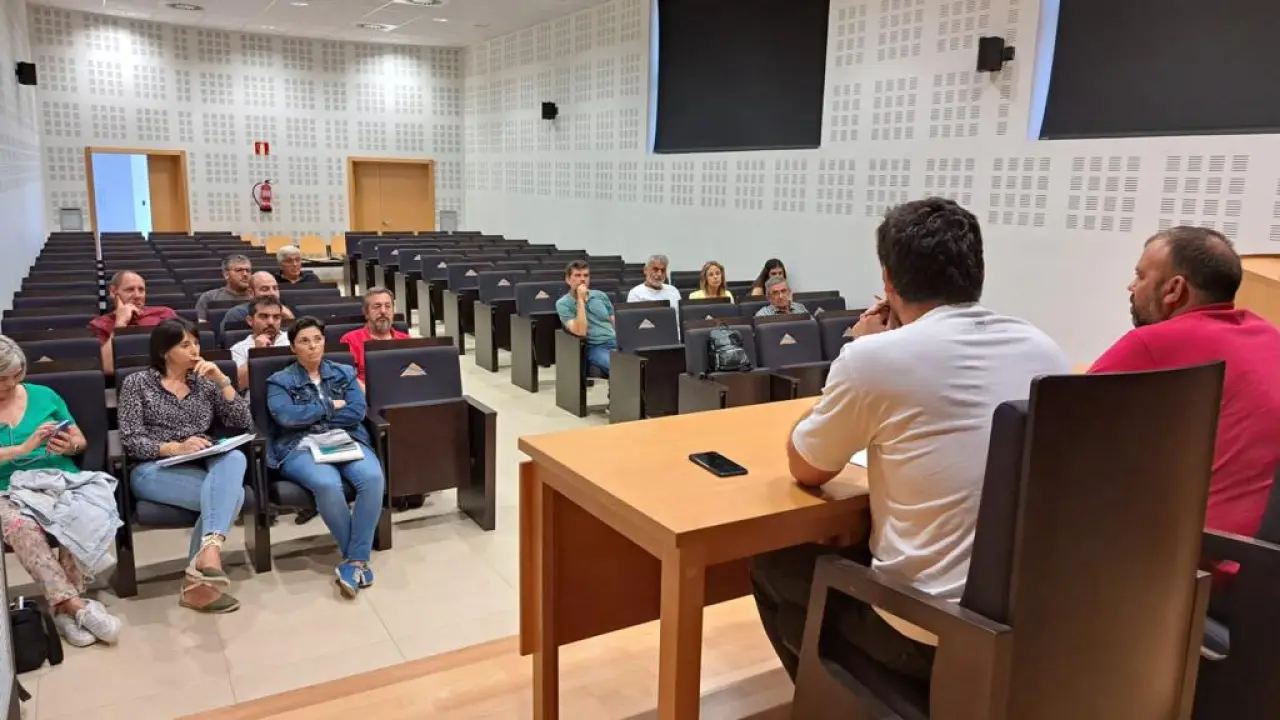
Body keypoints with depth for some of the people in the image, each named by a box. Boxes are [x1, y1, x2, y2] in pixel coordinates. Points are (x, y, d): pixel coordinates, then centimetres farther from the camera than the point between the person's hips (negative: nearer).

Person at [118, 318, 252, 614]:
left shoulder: (204, 383, 16)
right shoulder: (137, 383, 6)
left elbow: (243, 424, 5)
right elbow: (131, 442, -4)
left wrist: (221, 379, -2)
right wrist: (174, 448, -21)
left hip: (202, 467, 4)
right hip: (154, 470, -3)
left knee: (235, 459, -34)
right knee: (229, 492, -31)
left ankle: (209, 549, -44)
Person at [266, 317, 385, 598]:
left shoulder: (345, 373, 17)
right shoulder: (280, 381, 11)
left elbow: (357, 412, 1)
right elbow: (286, 417, -10)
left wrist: (310, 417, -3)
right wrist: (331, 406, -3)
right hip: (301, 448, -2)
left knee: (373, 478, -31)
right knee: (327, 484, -36)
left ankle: (354, 561, -24)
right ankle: (359, 559, -18)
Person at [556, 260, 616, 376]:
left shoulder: (600, 295, 16)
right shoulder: (563, 304, -1)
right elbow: (580, 331, -15)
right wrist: (580, 300, -14)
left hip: (615, 342, 5)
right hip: (594, 347, -5)